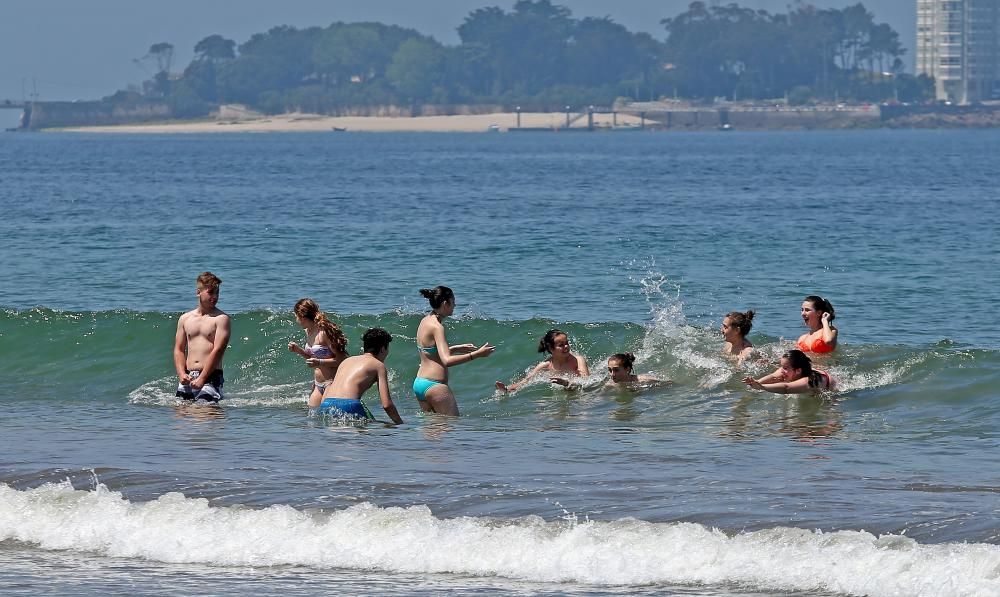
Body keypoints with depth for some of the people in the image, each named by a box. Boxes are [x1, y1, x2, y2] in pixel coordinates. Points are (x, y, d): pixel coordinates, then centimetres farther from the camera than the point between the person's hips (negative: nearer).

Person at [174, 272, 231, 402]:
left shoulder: (221, 319, -2)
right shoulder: (185, 319, 13)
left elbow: (218, 350, -10)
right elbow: (179, 350, 13)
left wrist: (202, 378, -16)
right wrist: (181, 374, -5)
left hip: (211, 376, -4)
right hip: (187, 377, 4)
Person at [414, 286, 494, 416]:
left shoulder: (425, 321, 11)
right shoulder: (437, 327, -17)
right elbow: (447, 361, -27)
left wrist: (457, 349, 26)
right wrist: (477, 354, -26)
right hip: (434, 385, -10)